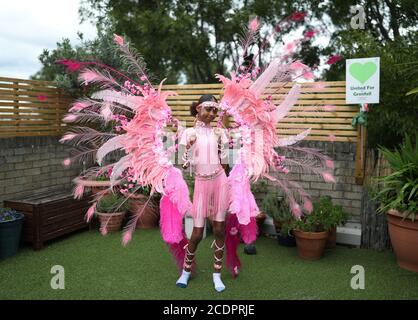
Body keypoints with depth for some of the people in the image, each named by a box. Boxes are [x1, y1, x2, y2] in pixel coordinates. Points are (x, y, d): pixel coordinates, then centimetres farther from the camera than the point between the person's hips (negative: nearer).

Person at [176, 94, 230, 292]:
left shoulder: (219, 132, 6)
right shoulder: (189, 133, 0)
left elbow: (224, 161, 9)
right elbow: (186, 165, -5)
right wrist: (189, 147, -17)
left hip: (220, 182, 2)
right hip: (202, 183, -2)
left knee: (219, 230, 6)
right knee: (197, 233, 1)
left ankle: (217, 274, 21)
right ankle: (186, 270, 25)